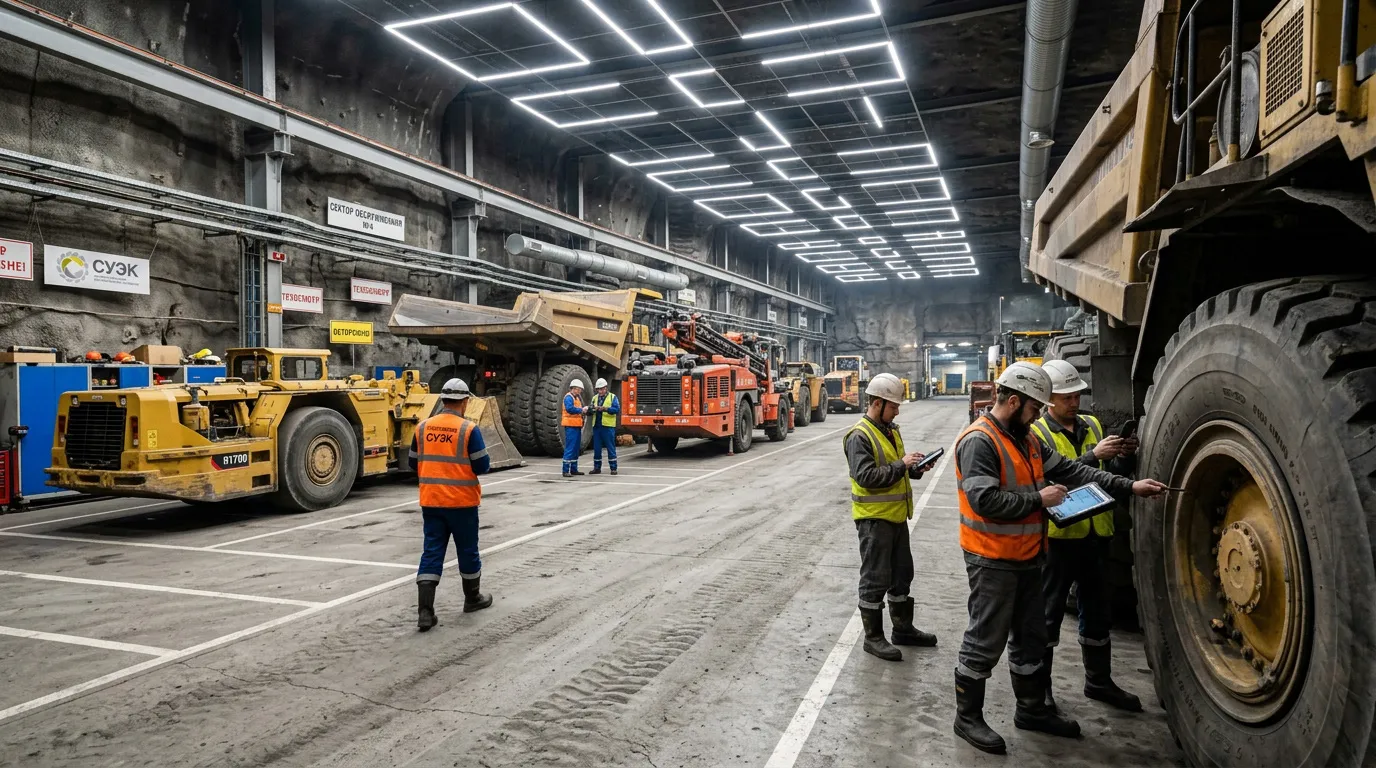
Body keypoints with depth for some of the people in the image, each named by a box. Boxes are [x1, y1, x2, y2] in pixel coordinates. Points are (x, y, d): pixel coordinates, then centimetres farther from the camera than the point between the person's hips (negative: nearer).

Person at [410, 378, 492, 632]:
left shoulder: (422, 427, 2)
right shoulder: (469, 429, -12)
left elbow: (414, 463, 11)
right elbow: (482, 467, -12)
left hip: (431, 501, 4)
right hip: (462, 502, -3)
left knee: (432, 553, 5)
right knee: (467, 551, 13)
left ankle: (425, 611, -2)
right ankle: (473, 598, 30)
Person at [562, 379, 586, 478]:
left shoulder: (576, 398, 21)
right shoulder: (568, 397, -11)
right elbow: (569, 408, -26)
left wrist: (584, 409, 1)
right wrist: (581, 410, -19)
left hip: (576, 426, 10)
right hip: (570, 426, -10)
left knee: (576, 449, 14)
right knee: (570, 448, -11)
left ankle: (573, 469, 21)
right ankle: (566, 470, -10)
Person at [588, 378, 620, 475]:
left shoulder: (612, 397, 2)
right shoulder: (595, 398, 15)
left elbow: (617, 409, -11)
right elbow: (590, 411, 9)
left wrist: (605, 408, -24)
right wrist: (591, 409, -15)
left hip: (608, 426, -4)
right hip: (596, 426, 4)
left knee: (611, 448, -1)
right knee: (597, 448, 8)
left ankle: (613, 468, 5)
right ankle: (597, 468, 16)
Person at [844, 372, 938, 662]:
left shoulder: (890, 430, 12)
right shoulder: (860, 436, -17)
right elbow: (866, 476, -25)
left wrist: (914, 468, 2)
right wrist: (901, 465, -23)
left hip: (897, 515, 9)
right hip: (874, 518, -9)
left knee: (902, 575, 18)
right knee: (875, 579, 0)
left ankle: (903, 628, 33)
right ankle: (873, 637, 11)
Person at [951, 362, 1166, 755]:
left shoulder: (1027, 439, 10)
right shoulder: (979, 441, -20)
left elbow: (1070, 470, 9)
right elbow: (985, 501, -27)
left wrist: (1129, 487, 4)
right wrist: (1038, 499, -17)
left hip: (1026, 558, 9)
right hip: (993, 561, -9)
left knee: (1030, 637, 20)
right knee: (985, 642, 2)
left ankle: (1032, 709, 37)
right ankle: (968, 718, 16)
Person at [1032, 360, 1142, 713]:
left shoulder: (1093, 426, 9)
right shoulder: (1037, 433, -9)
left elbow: (1113, 476, 12)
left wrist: (1124, 457, -7)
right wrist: (1093, 455, -29)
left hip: (1095, 534, 6)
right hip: (1057, 535, -6)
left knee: (1098, 611, 18)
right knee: (1048, 612, 4)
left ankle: (1098, 680, 34)